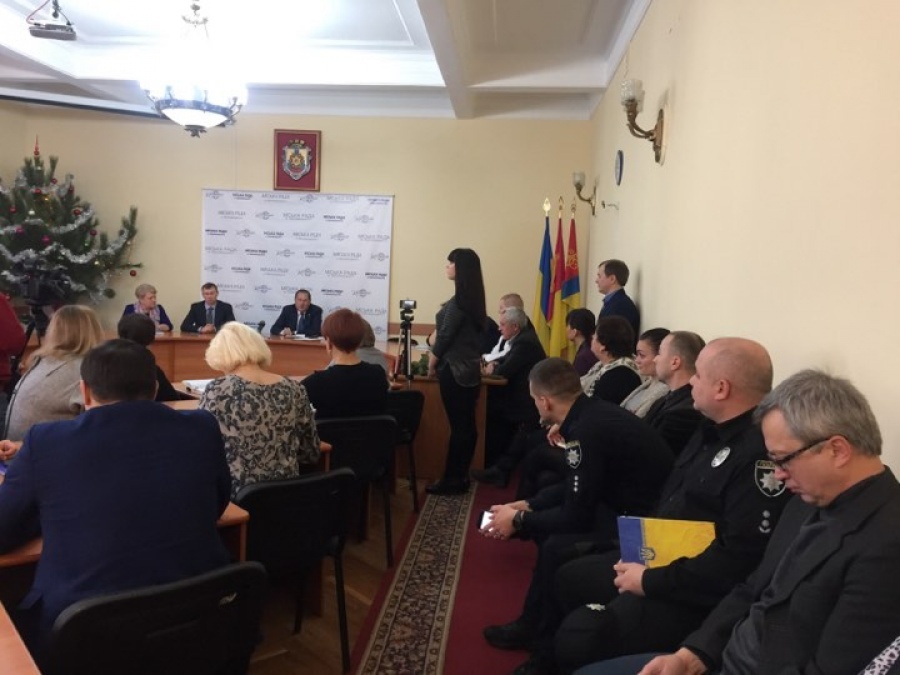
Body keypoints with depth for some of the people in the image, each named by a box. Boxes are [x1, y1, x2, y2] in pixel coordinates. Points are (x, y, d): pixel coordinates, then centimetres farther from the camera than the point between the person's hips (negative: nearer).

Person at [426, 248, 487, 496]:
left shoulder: (459, 300, -17)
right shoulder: (473, 299, 10)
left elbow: (445, 335, -12)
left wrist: (432, 363, 1)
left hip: (455, 370, -9)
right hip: (469, 369, 9)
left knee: (458, 425, -2)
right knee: (467, 425, 12)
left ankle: (452, 480, 7)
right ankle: (460, 477, 22)